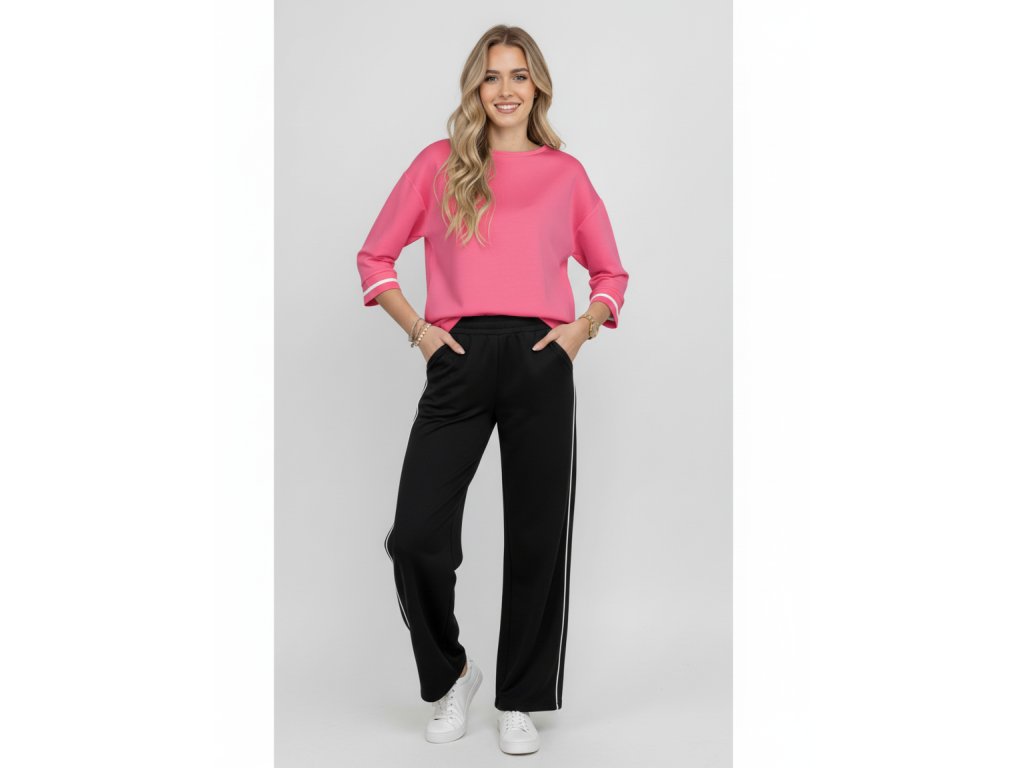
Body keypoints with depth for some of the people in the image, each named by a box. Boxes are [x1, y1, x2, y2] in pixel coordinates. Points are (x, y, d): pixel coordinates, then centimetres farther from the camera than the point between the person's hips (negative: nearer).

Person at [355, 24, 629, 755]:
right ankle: (450, 674, 22)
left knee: (536, 537, 4)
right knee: (416, 537, -7)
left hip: (541, 361, 1)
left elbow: (611, 271, 19)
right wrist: (417, 328, 2)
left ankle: (519, 702, 23)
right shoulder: (439, 163, 11)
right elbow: (375, 256, 15)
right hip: (459, 361, 0)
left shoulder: (565, 172, 12)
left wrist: (583, 326, 1)